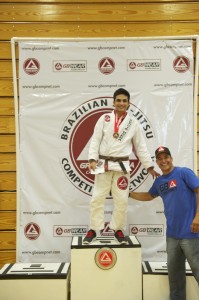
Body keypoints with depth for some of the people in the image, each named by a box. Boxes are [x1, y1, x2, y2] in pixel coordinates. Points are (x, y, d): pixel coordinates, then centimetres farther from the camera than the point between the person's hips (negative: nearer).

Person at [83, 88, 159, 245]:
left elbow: (141, 147, 9)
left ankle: (118, 229, 21)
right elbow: (95, 140, -1)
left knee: (122, 200, 5)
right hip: (103, 164, -1)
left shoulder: (133, 123, 5)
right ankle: (93, 230, 15)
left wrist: (150, 167, 7)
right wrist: (92, 159, -13)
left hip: (122, 166, 1)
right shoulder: (104, 118, 2)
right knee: (97, 198, 2)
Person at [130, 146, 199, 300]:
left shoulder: (184, 172, -6)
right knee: (174, 271, 15)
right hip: (172, 234, 7)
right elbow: (149, 196, 31)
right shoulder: (159, 181, 14)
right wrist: (128, 193, 27)